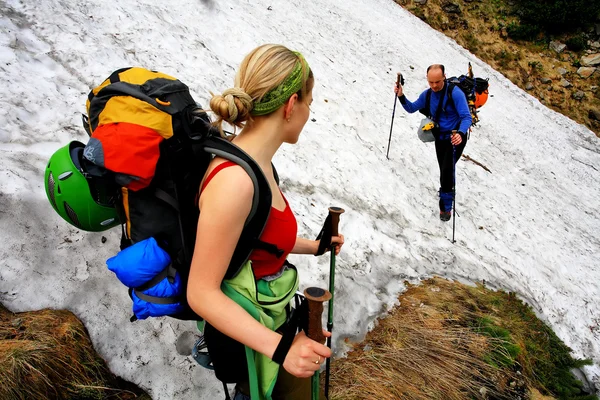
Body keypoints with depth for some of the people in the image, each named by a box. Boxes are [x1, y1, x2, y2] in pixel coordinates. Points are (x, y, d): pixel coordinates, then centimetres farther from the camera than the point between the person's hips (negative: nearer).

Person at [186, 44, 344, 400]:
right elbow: (202, 293, -26)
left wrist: (314, 246, 18)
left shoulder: (256, 163, -4)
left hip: (268, 321, 8)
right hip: (247, 340, -8)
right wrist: (279, 346, -30)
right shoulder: (235, 180, -31)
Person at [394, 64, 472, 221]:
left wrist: (461, 133, -44)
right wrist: (401, 97, -9)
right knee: (444, 171, 17)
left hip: (455, 138, -6)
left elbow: (466, 117, -25)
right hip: (440, 138, 6)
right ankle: (448, 194, 44)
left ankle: (446, 206, 0)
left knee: (447, 170, -15)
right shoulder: (427, 94, -3)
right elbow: (412, 108, 11)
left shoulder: (455, 93, -22)